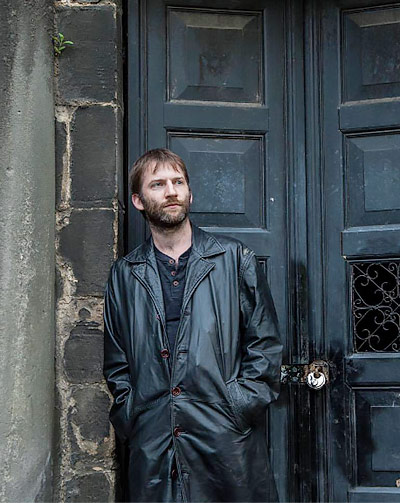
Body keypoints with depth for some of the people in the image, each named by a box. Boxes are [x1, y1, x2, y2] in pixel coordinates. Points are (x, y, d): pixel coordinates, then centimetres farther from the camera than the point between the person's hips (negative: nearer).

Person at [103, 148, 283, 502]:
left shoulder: (236, 259, 6)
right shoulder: (125, 274, 11)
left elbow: (265, 344, 4)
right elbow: (116, 363, 14)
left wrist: (240, 406, -6)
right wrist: (130, 420, 3)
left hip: (227, 443, -1)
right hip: (152, 445, 2)